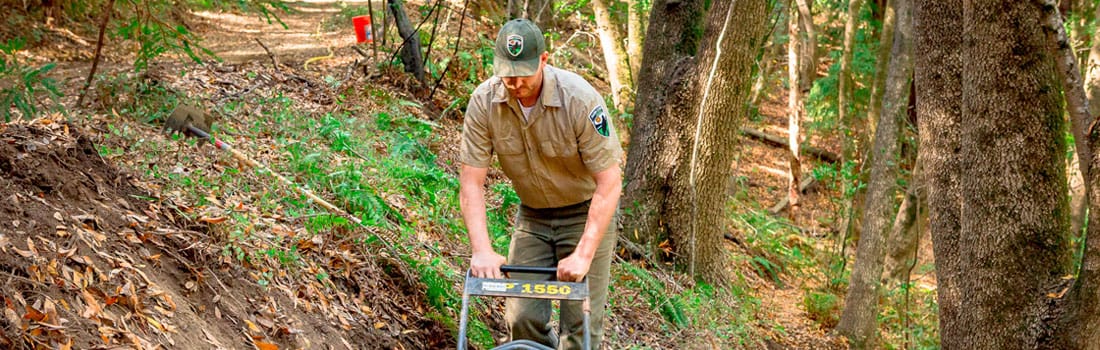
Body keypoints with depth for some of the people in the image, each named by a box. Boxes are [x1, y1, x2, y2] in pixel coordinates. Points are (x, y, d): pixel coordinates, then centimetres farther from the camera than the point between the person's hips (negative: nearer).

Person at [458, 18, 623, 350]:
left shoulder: (580, 98, -27)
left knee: (581, 323, -6)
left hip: (588, 212, -3)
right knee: (522, 317, -1)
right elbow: (471, 182, -15)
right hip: (532, 215, 3)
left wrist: (583, 254, -31)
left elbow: (609, 182, -25)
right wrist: (482, 251, -27)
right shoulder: (484, 102, -18)